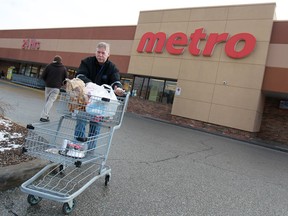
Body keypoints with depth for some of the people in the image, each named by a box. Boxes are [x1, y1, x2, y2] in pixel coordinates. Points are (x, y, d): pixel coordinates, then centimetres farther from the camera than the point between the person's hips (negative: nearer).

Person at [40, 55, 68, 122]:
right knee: (50, 101, -4)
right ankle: (44, 116, -11)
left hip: (48, 86, 2)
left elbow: (43, 76, 2)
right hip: (56, 88, -2)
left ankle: (45, 115, 15)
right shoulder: (64, 68, 2)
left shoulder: (49, 66, 4)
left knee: (47, 101, 14)